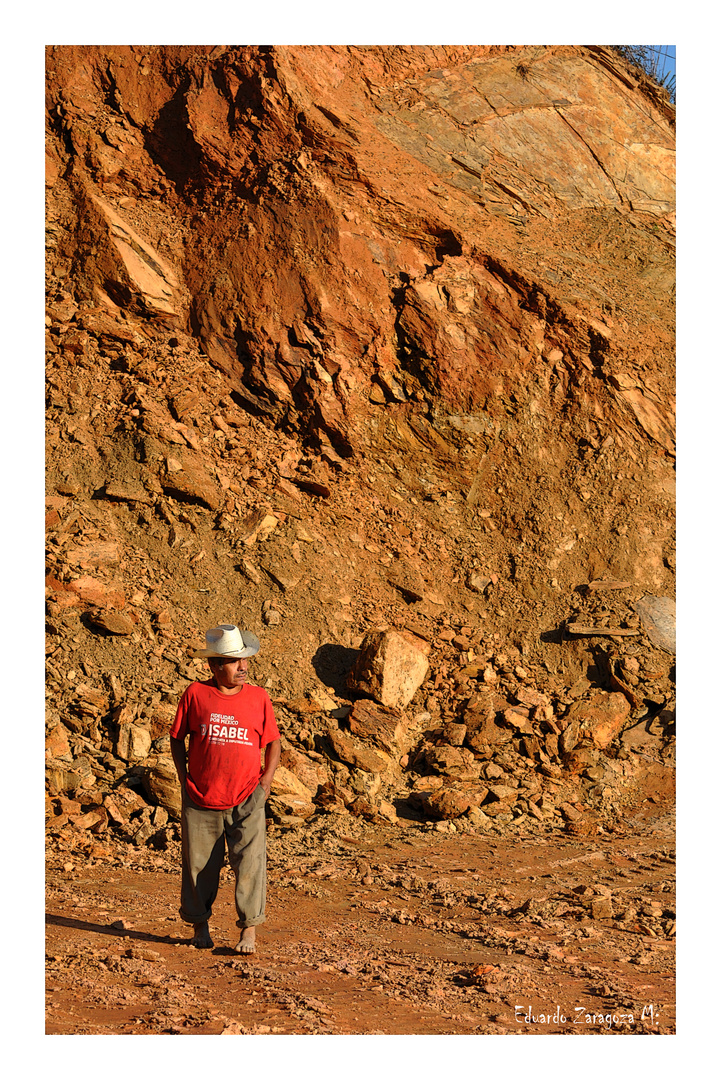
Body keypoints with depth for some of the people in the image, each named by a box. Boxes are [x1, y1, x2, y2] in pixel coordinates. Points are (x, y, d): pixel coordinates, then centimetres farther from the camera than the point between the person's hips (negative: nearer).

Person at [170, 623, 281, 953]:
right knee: (199, 864, 8)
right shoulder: (195, 694, -1)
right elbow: (177, 738, 8)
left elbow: (273, 742, 11)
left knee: (249, 864, -6)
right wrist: (185, 779, 0)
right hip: (201, 801, 0)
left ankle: (249, 929, 4)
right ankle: (199, 925, 25)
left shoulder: (258, 697, 2)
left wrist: (265, 781, 1)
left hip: (247, 801, 0)